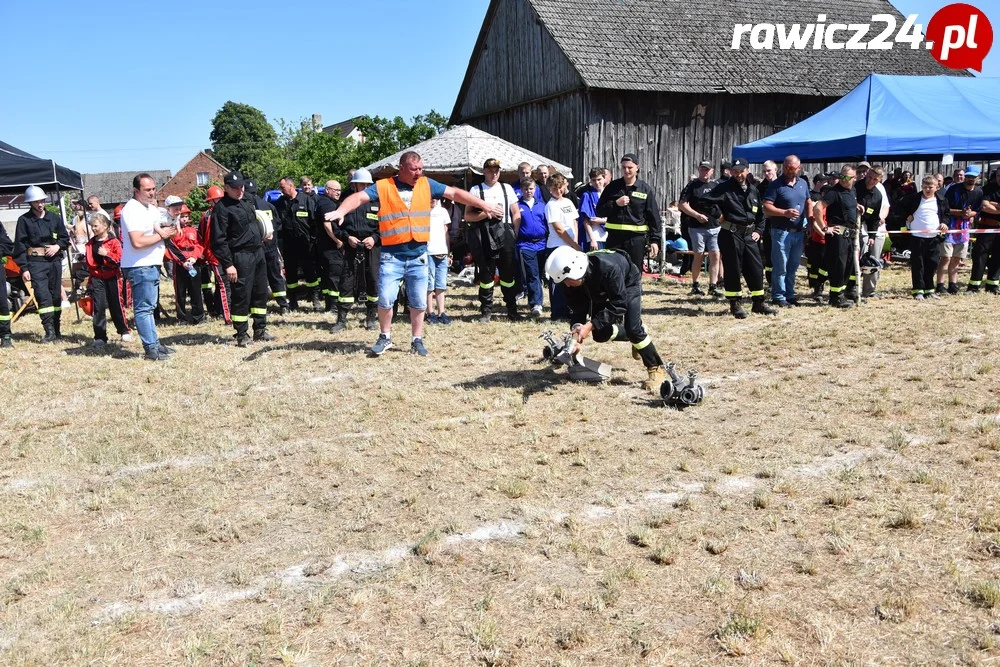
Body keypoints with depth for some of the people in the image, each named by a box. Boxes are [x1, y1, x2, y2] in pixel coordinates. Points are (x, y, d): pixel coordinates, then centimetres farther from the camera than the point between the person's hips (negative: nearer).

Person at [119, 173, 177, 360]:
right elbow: (137, 242, -25)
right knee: (144, 308, -5)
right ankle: (151, 349, -3)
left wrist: (167, 231, -6)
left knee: (149, 306, 16)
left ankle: (155, 343, 23)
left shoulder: (150, 207, 14)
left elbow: (160, 229, 18)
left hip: (151, 265, 10)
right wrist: (162, 235, -13)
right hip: (139, 267, -10)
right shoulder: (132, 210, -15)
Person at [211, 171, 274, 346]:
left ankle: (260, 330, 23)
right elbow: (219, 240, -15)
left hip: (258, 253, 8)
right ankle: (241, 335, 5)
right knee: (242, 296, -4)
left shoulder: (247, 203, 14)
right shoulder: (222, 208, -11)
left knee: (261, 293, 13)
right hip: (241, 257, -8)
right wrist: (227, 264, -18)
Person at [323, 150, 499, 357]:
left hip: (418, 256, 3)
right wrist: (340, 211, -33)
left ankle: (417, 340, 23)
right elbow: (359, 197, -14)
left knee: (419, 302, 9)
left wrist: (484, 205, 5)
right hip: (391, 255, -3)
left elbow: (455, 194, 8)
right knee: (385, 299, -3)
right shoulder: (383, 186, -4)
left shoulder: (426, 185, 6)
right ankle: (385, 337, 17)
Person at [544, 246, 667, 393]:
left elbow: (618, 305, -40)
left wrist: (591, 325, -45)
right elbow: (578, 307, -18)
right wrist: (577, 327, -36)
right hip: (601, 290, 6)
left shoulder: (607, 268, -45)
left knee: (633, 328, -21)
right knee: (600, 334, -2)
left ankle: (655, 369, -4)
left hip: (627, 281, -5)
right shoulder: (570, 278, -29)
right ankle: (635, 337, 24)